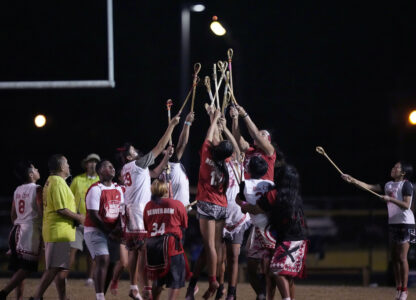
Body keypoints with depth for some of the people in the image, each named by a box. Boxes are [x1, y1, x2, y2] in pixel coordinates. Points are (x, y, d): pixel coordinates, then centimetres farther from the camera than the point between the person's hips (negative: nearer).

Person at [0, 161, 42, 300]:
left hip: (17, 230, 8)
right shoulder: (37, 189, -9)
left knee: (19, 269, 10)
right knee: (26, 268, -10)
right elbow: (41, 212, -15)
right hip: (31, 230, -8)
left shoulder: (17, 190, 13)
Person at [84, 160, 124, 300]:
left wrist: (118, 227, -7)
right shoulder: (95, 189, -12)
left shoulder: (118, 189, 12)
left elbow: (122, 211, 13)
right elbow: (93, 215, -16)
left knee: (110, 265, 7)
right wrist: (109, 231, -14)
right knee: (103, 261, -21)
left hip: (112, 233, 7)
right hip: (95, 230, -7)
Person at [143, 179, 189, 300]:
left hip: (152, 244, 5)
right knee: (176, 281, 0)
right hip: (171, 244, -5)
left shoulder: (148, 206, 8)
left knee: (158, 279, 21)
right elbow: (184, 225, 8)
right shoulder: (177, 204, -1)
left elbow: (146, 226, 12)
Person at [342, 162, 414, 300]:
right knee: (394, 258, 7)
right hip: (393, 223, 8)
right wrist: (352, 180, 1)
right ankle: (398, 287, 11)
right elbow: (369, 187, 11)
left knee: (402, 257, -10)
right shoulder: (389, 185, 15)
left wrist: (390, 199, -22)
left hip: (405, 223, -8)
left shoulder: (406, 185, -8)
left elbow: (406, 205, -16)